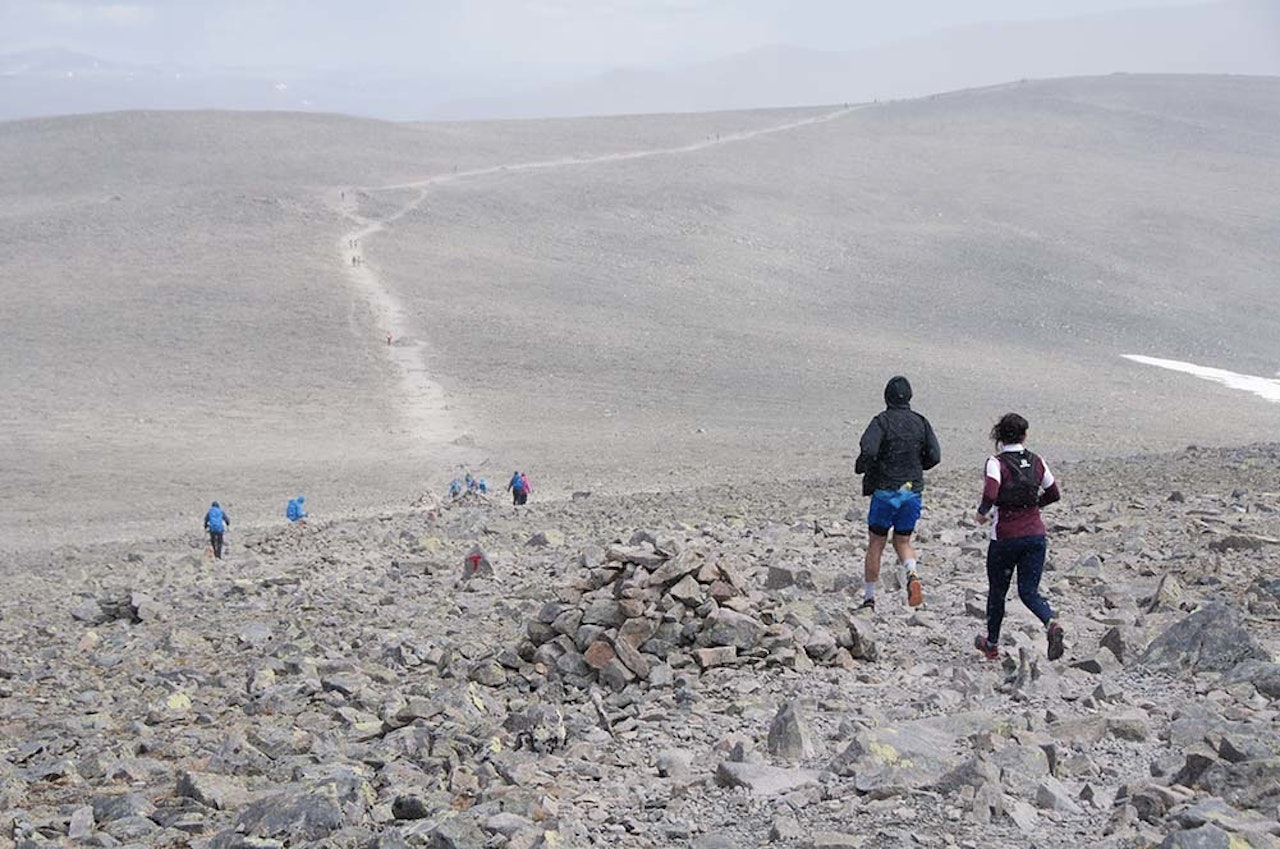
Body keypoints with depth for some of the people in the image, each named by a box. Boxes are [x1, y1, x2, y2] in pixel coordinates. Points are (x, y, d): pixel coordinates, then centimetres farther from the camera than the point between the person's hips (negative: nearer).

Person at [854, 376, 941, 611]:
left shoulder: (882, 421, -10)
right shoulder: (921, 422, 3)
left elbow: (868, 450, -24)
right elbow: (934, 456, 0)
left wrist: (861, 467, -3)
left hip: (885, 491, -3)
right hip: (912, 492, 3)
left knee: (876, 544, 9)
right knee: (902, 541, 16)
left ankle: (869, 598, 11)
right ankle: (913, 574, -15)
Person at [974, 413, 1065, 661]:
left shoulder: (997, 463, -11)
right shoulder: (1037, 462, 5)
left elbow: (991, 493, -27)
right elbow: (1053, 494, 15)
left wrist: (982, 513, -8)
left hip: (1005, 537, -3)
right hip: (1035, 535, 3)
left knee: (997, 591, 14)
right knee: (1029, 591, 6)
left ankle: (992, 644, 28)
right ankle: (1051, 623, -23)